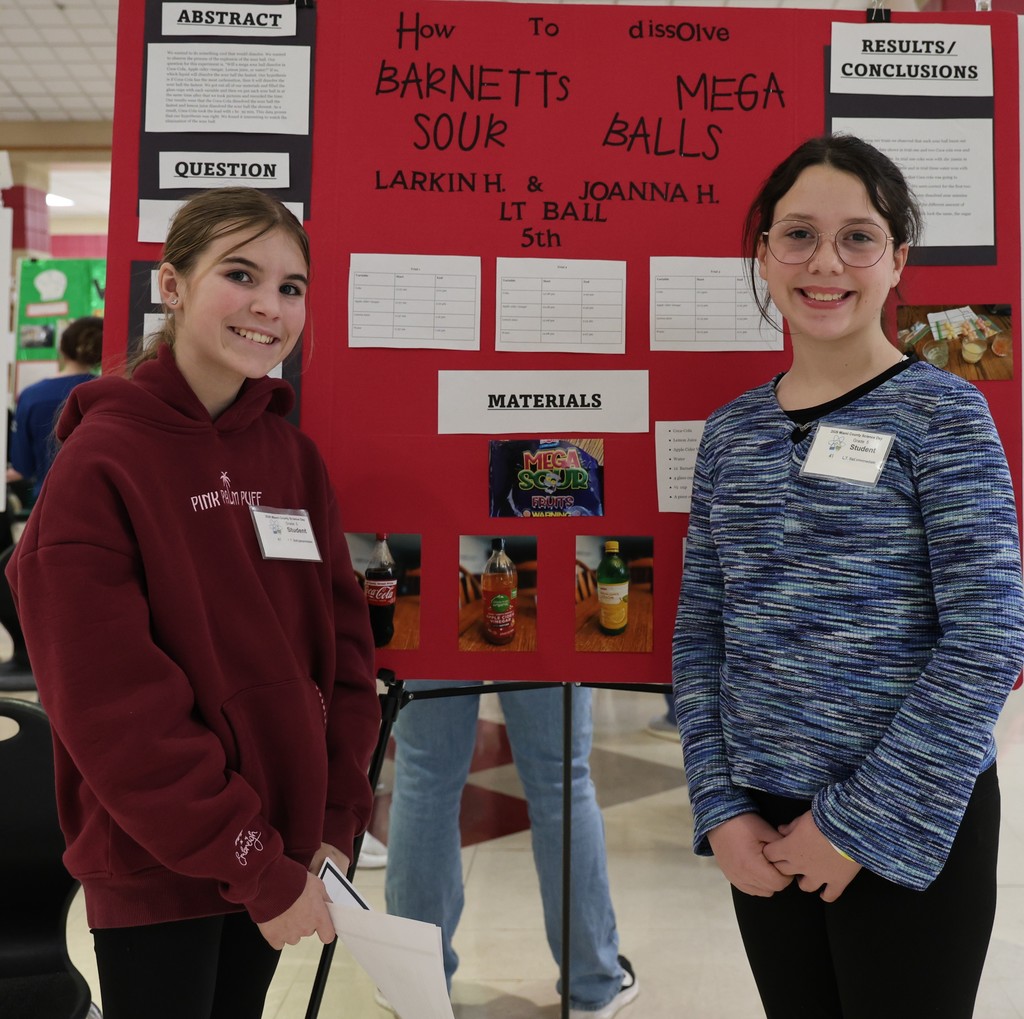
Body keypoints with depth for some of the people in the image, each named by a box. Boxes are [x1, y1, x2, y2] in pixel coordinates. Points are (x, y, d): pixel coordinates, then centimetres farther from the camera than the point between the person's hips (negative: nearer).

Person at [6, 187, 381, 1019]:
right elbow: (111, 708, -18)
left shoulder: (295, 458, 3)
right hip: (155, 870, -5)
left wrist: (335, 825, -3)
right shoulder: (102, 461, -14)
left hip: (279, 851, 5)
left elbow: (344, 644, 5)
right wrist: (257, 870, -16)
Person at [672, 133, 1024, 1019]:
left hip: (908, 827, -4)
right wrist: (721, 808, -3)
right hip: (765, 825, 4)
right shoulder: (731, 431, 4)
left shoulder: (942, 413, -8)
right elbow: (700, 635, 5)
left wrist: (859, 823, -13)